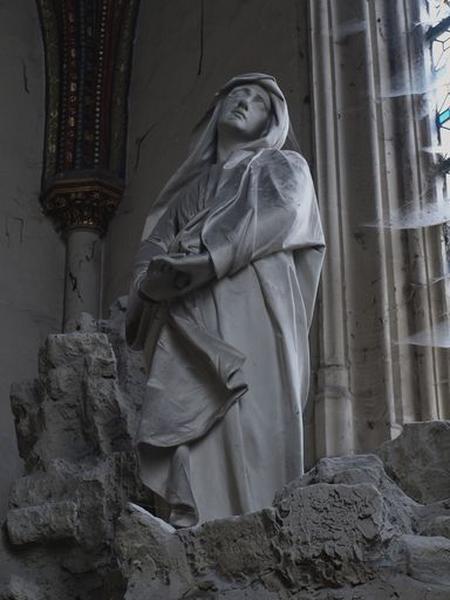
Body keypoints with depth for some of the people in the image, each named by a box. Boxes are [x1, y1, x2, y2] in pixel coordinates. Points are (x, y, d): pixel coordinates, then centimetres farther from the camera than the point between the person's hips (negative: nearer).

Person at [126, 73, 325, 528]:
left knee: (252, 427, -15)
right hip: (188, 329, 4)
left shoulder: (283, 168, 17)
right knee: (192, 434, -10)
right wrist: (156, 276, -5)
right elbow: (153, 246, 19)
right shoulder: (190, 185, 30)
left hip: (251, 321, -4)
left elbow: (267, 222, -4)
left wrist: (189, 257, -8)